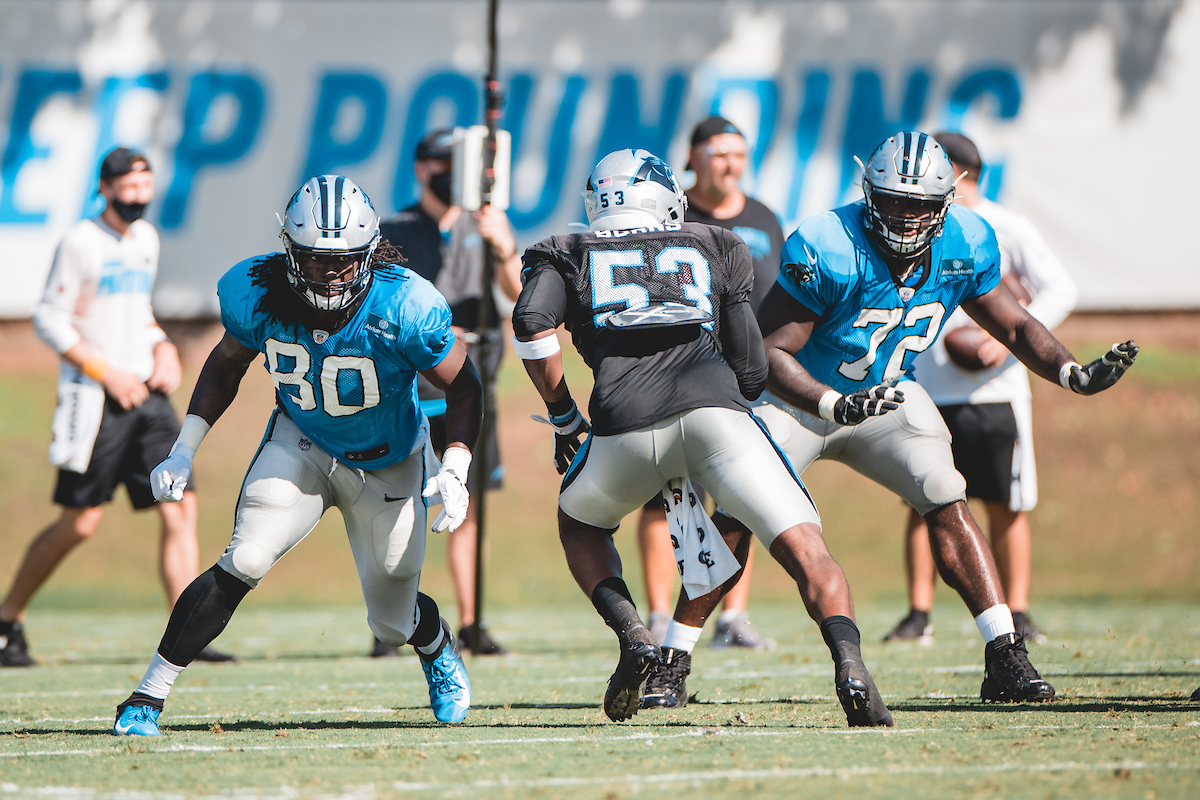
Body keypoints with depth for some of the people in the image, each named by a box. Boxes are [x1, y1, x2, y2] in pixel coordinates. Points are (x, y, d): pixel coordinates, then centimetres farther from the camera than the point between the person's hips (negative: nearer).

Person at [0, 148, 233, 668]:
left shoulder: (145, 238, 14)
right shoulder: (81, 242, -8)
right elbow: (49, 320, -9)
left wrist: (162, 348, 8)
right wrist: (105, 372, -15)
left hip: (146, 392, 7)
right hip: (95, 400, -7)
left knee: (180, 509, -5)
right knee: (79, 523, -4)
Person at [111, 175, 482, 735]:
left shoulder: (404, 307, -30)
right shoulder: (256, 294, -21)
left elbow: (462, 385, -15)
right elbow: (225, 366, 0)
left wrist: (454, 470, -27)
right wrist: (184, 451, -6)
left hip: (388, 467, -1)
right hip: (302, 445, 1)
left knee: (393, 622, 11)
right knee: (242, 566, -22)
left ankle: (438, 647, 50)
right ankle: (147, 698, -14)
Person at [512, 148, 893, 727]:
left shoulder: (569, 256, 26)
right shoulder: (712, 248, 29)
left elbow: (532, 324, 5)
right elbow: (751, 370, 23)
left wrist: (563, 417, 15)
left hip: (625, 423, 0)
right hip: (716, 411, 0)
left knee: (580, 526, 30)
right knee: (803, 549, 0)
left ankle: (633, 639, 8)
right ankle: (848, 662, -27)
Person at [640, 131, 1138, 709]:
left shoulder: (964, 248, -13)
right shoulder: (827, 251, -30)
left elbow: (1016, 328, 1)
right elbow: (769, 349, -26)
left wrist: (1076, 375, -16)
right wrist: (836, 406, -40)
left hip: (886, 398, 4)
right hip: (799, 397, -4)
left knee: (947, 503, -16)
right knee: (736, 520, -15)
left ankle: (1006, 661, -15)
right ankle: (670, 666, -2)